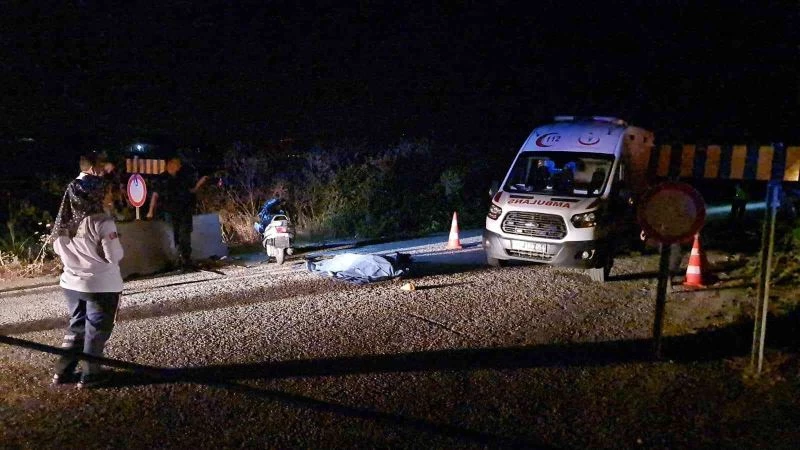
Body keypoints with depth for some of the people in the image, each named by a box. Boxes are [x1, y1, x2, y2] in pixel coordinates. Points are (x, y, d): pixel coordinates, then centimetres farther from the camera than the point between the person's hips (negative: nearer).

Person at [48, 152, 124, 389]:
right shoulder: (102, 222, -22)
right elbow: (115, 256, -18)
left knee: (76, 326, 21)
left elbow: (57, 248, 9)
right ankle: (89, 375, 17)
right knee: (96, 330, 9)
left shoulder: (63, 221, -3)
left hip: (72, 282, 6)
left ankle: (62, 372, 27)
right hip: (101, 284, -6)